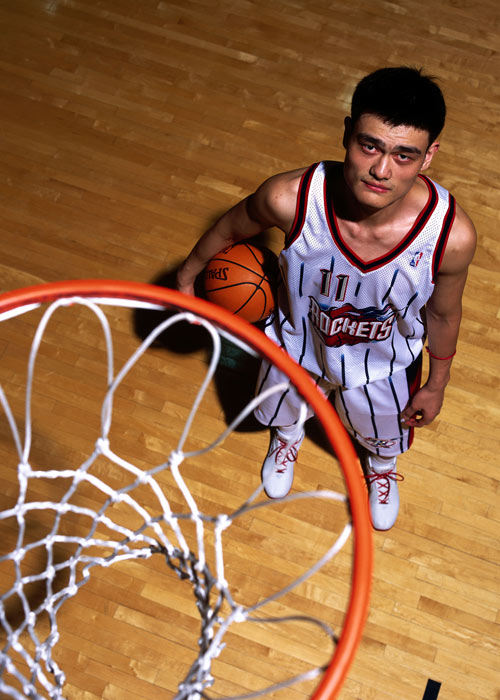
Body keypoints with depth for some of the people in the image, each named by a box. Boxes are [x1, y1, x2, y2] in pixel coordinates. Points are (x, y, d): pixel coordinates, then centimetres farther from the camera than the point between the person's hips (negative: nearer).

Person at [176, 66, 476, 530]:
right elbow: (231, 228, -14)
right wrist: (187, 274, 4)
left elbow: (442, 314, -15)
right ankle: (288, 435, 75)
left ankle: (381, 466, 73)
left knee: (384, 435, 33)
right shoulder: (290, 199, -39)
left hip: (382, 366, 0)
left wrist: (436, 385, 2)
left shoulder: (451, 235, -38)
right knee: (287, 406, 35)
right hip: (298, 344, 0)